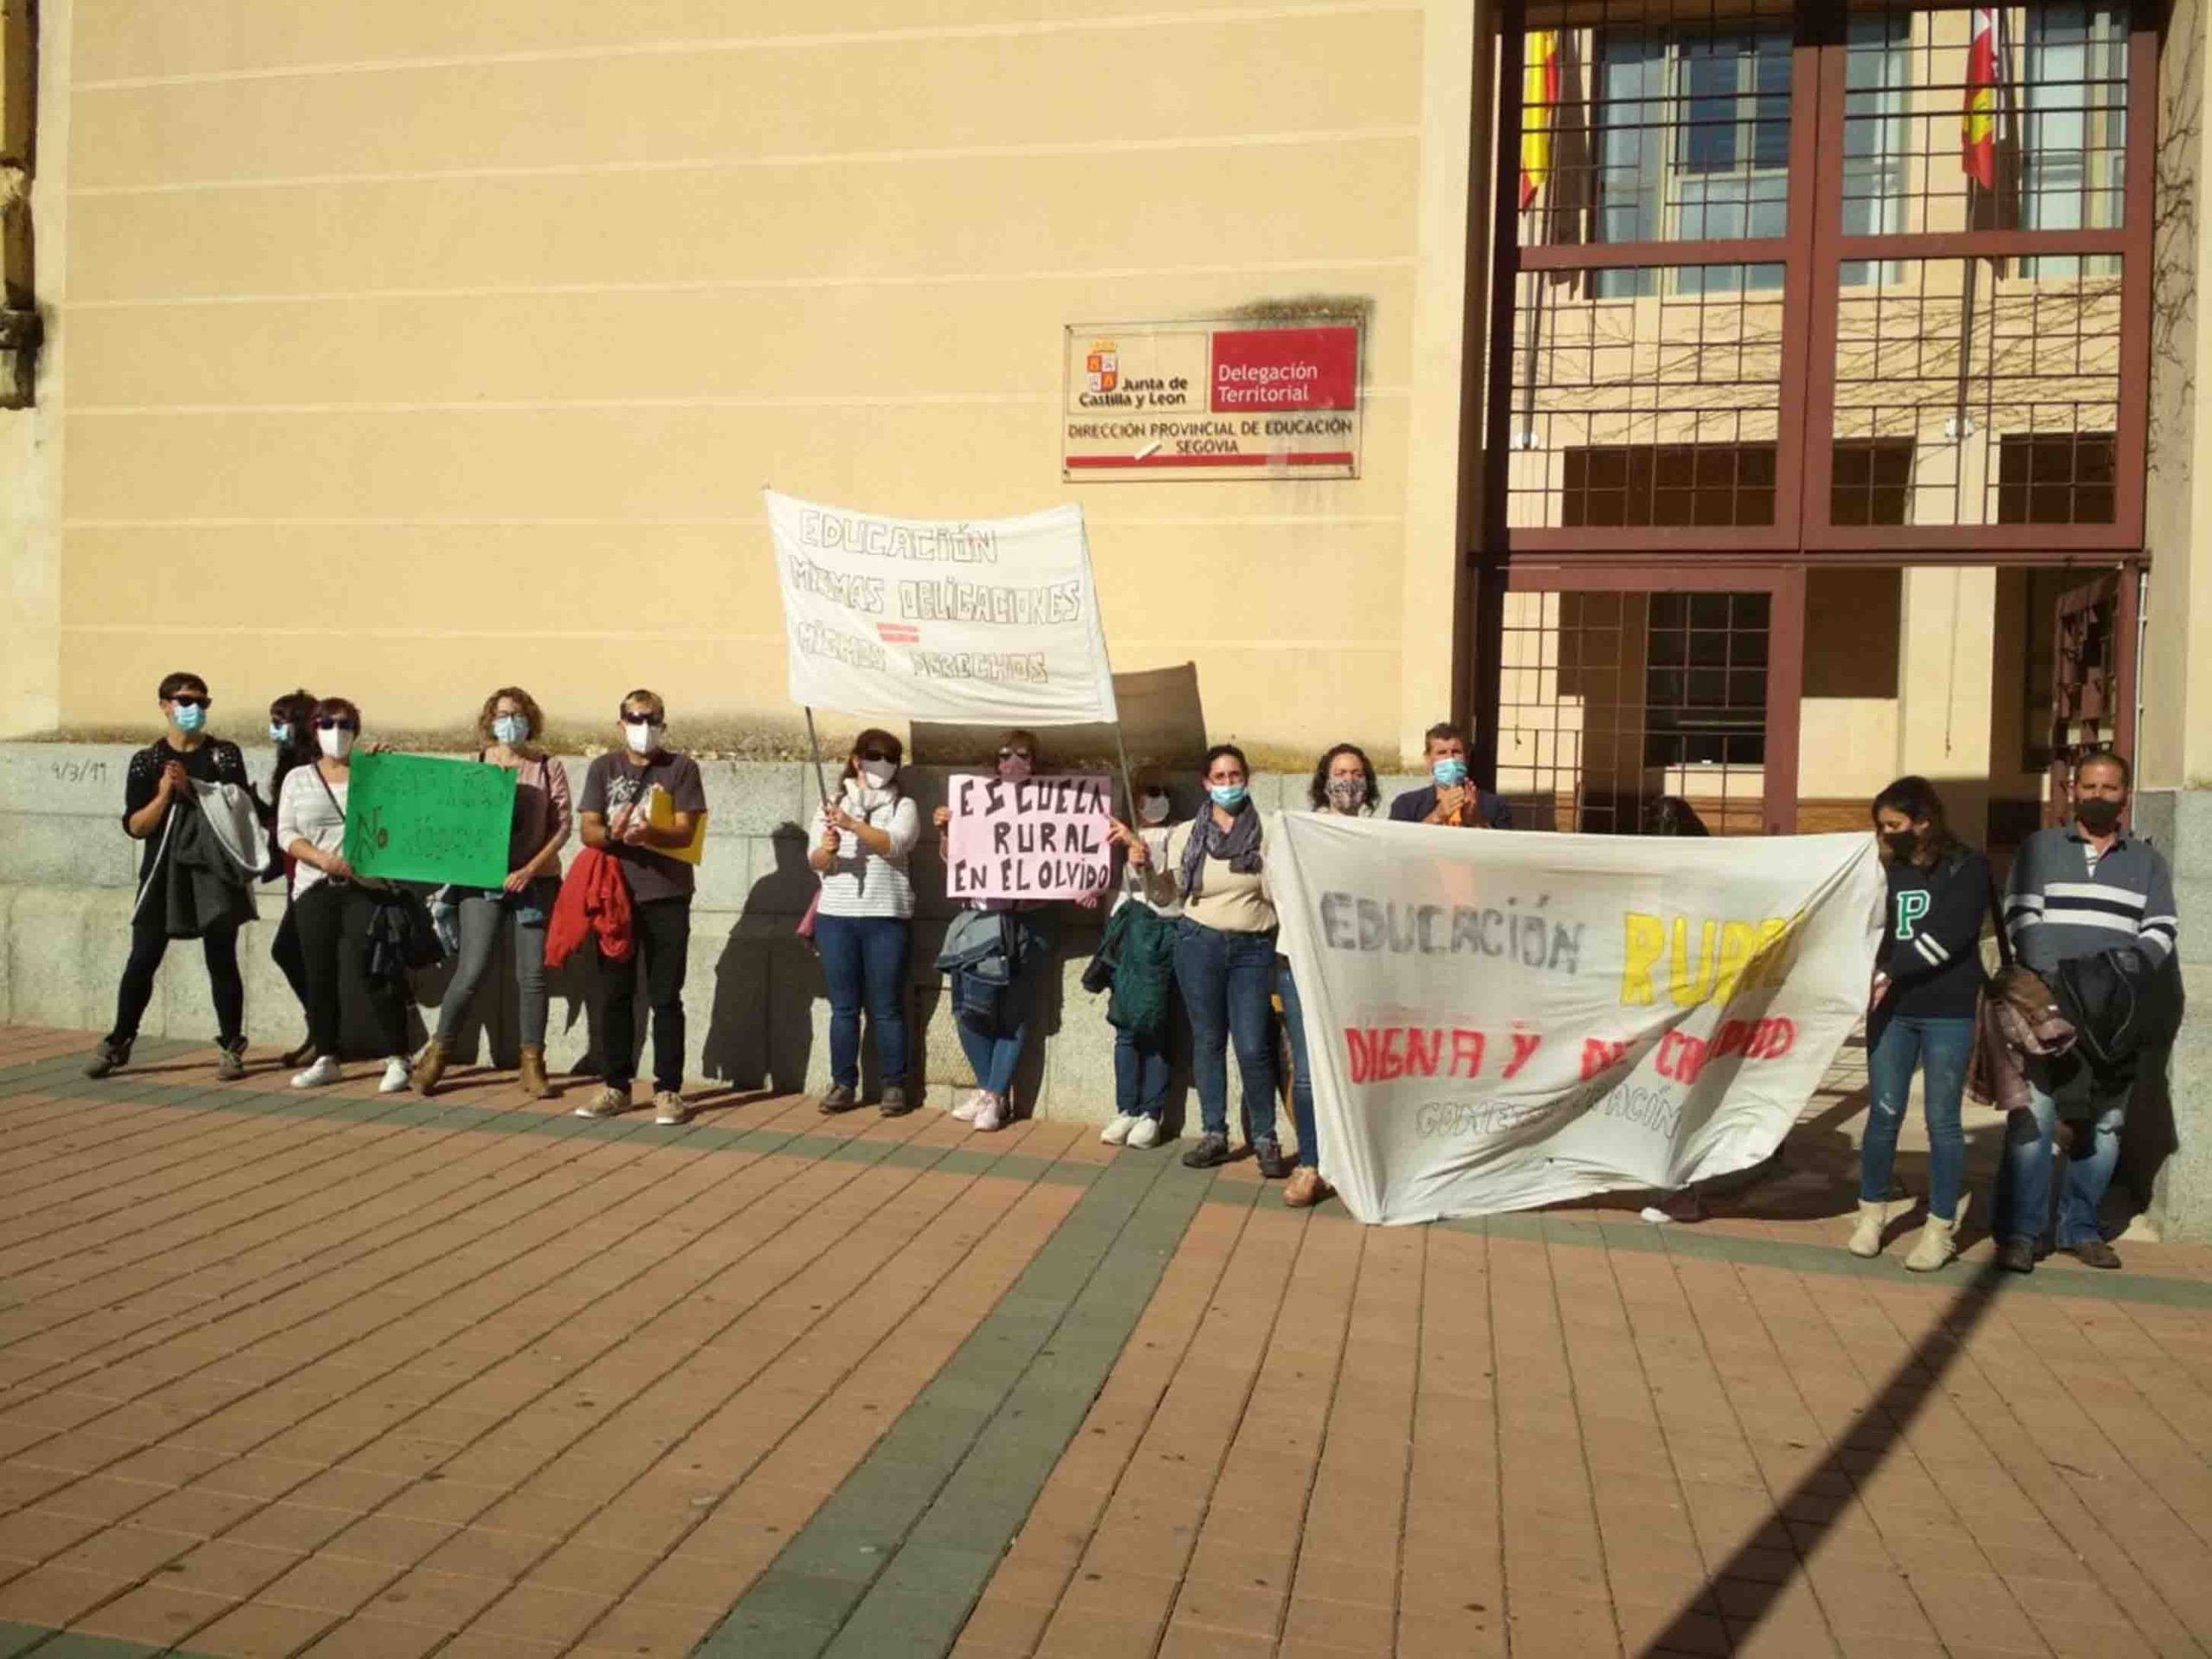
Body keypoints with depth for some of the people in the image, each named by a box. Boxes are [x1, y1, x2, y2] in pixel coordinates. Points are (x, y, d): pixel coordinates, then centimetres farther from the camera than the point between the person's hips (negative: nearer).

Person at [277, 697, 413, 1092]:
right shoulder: (298, 778, 11)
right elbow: (286, 833, 4)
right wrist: (322, 858, -12)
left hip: (365, 885, -3)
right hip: (314, 888, 3)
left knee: (373, 971, -9)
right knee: (319, 975, 6)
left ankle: (397, 1060, -4)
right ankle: (325, 1060, 17)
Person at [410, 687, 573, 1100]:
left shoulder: (549, 768, 2)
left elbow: (562, 827, -3)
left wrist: (530, 869, -12)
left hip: (535, 881, 0)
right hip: (481, 880, 0)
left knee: (532, 975, 1)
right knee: (471, 972, -5)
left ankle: (532, 1065, 10)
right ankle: (437, 1053, 13)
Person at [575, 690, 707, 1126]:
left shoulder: (681, 768, 1)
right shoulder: (603, 768, 8)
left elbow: (684, 831, -7)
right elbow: (588, 831, 1)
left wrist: (648, 833, -27)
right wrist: (613, 833, -21)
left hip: (667, 897, -2)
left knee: (665, 998, 1)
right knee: (617, 995, 7)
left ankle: (668, 1090, 7)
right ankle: (617, 1087, 17)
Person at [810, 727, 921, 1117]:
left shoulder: (903, 805, 5)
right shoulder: (834, 804, 11)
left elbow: (894, 844, -15)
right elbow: (814, 862, 4)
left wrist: (852, 825, -26)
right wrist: (826, 851, -19)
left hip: (886, 917, -2)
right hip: (835, 916, 2)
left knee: (886, 1007, 2)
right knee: (843, 1006, 5)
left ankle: (895, 1086, 8)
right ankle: (843, 1084, 12)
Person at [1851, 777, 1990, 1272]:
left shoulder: (1967, 868, -4)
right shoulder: (1887, 870, 10)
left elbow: (1949, 936, -16)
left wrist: (1890, 972, -17)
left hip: (1948, 1013, -4)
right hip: (1892, 1010, 4)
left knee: (1942, 1120, 3)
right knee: (1883, 1113, 6)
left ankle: (1941, 1229, 12)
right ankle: (1872, 1214, 19)